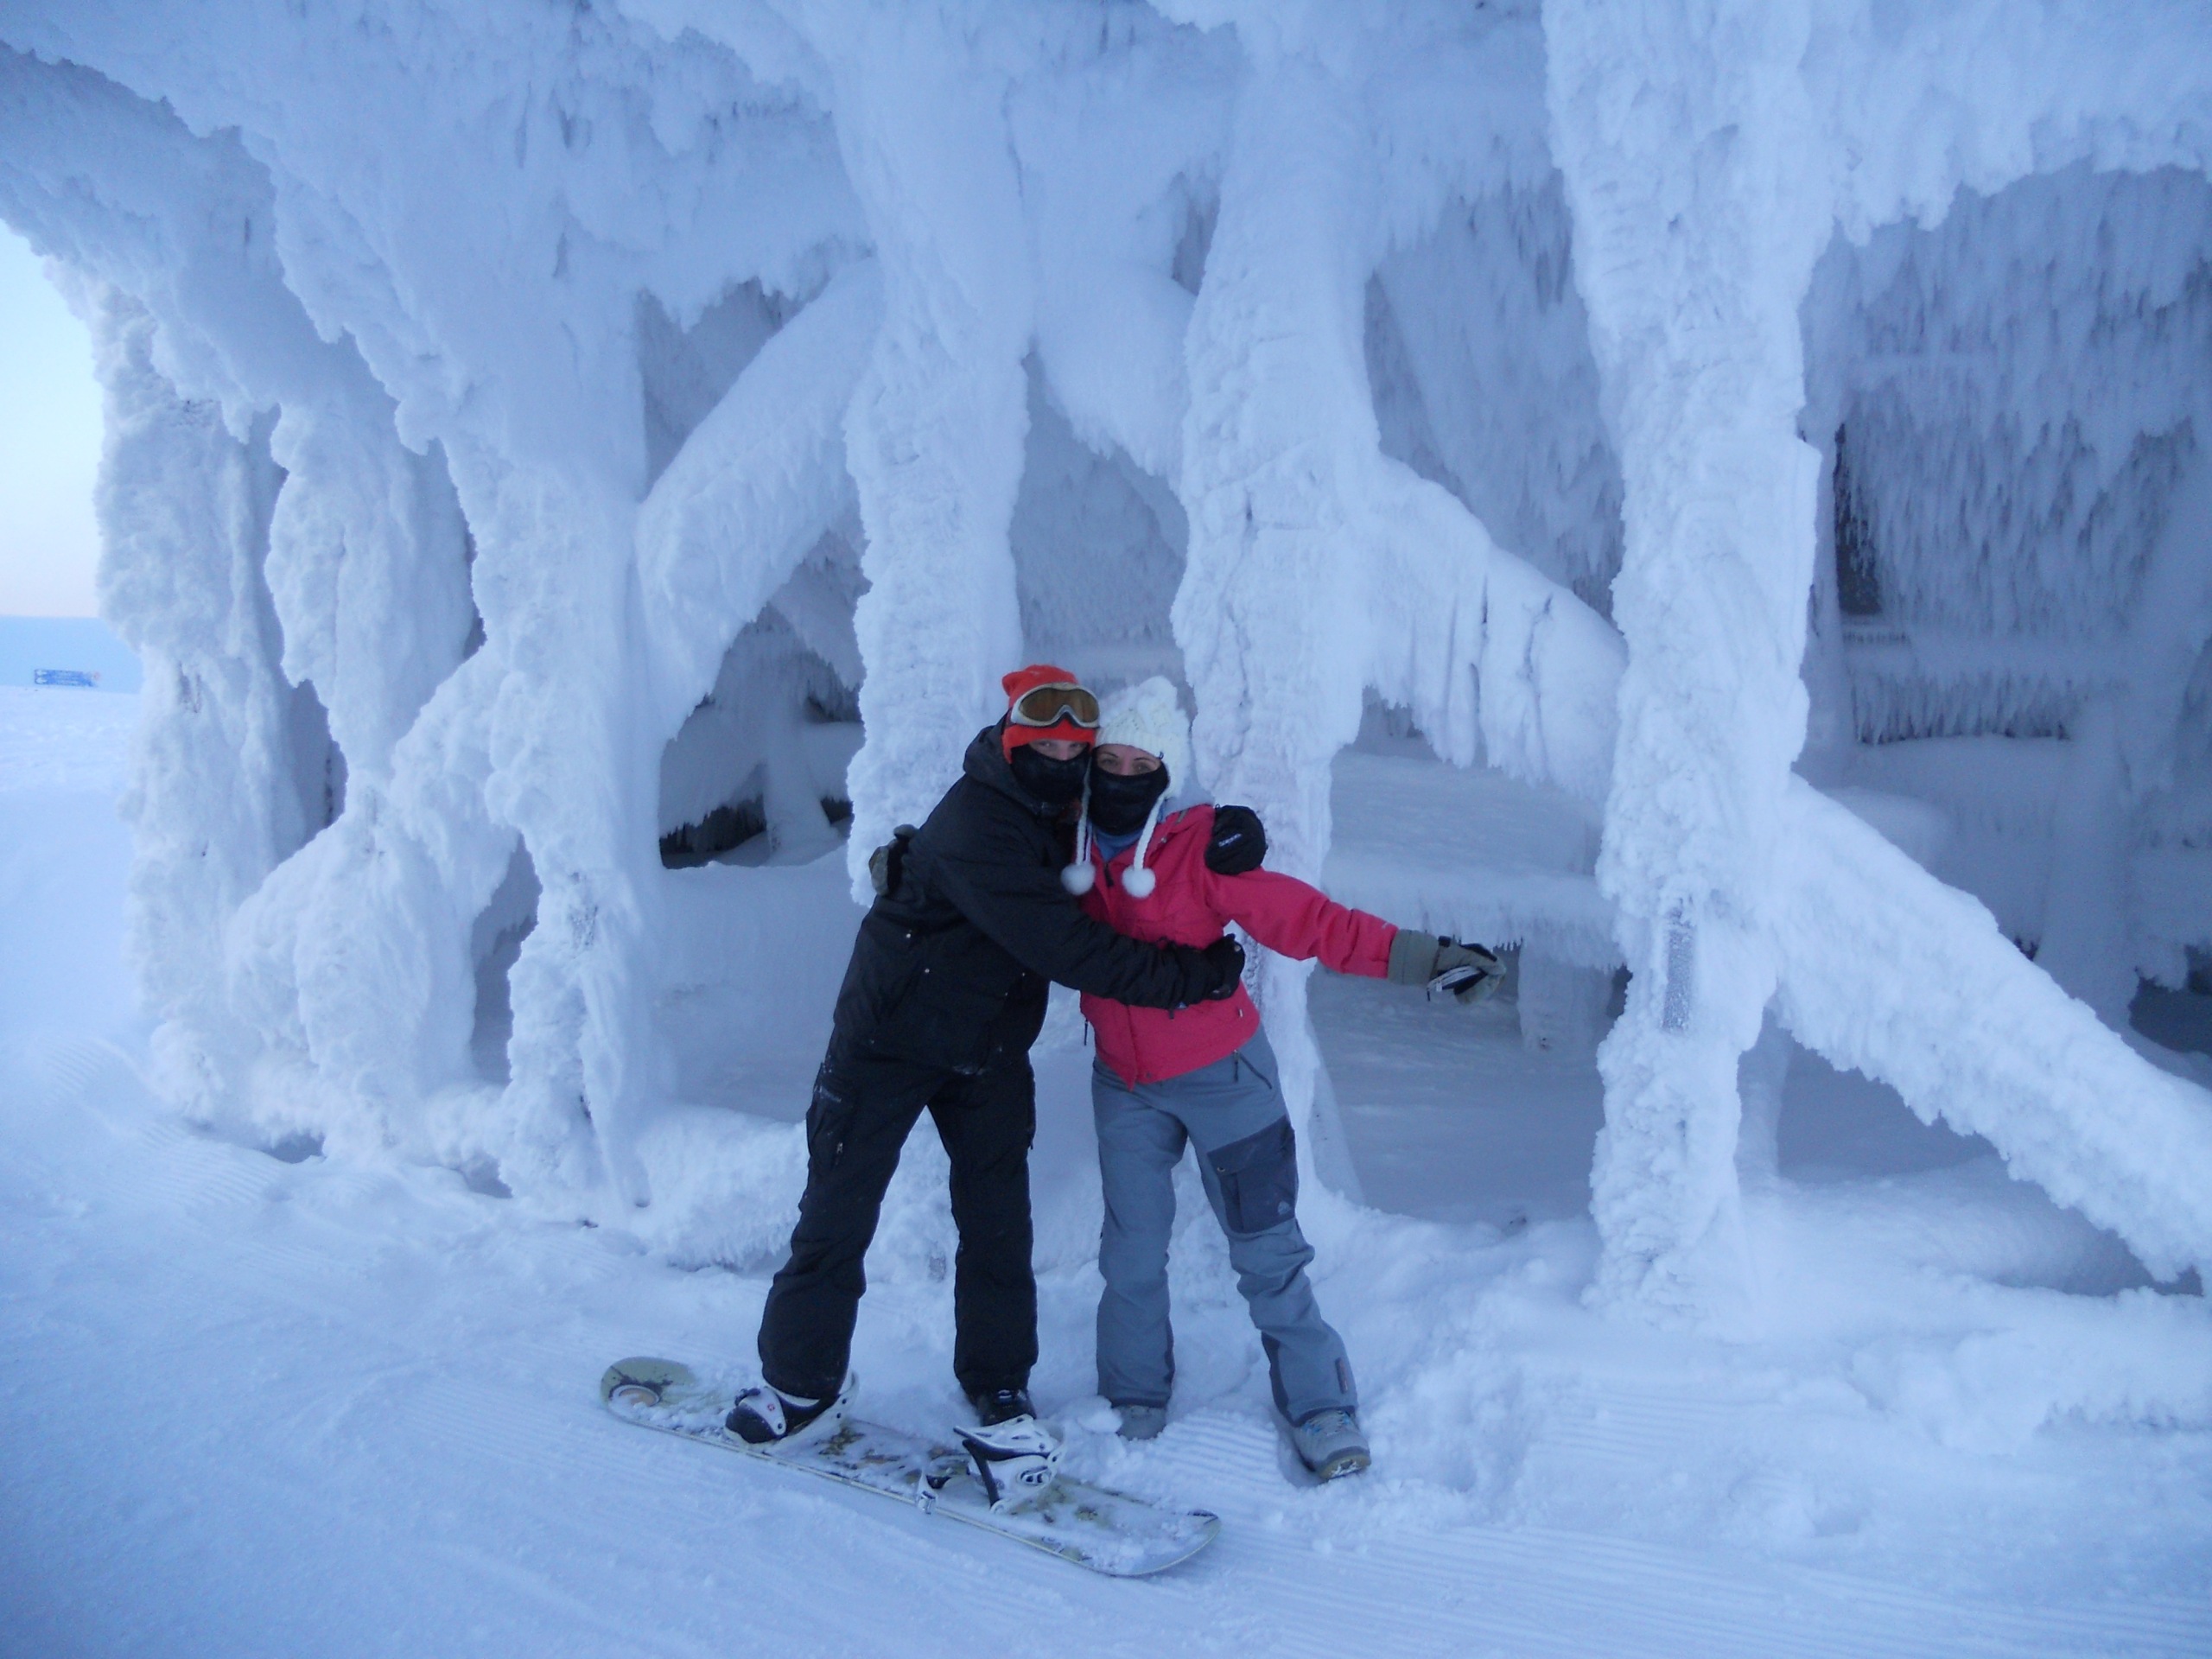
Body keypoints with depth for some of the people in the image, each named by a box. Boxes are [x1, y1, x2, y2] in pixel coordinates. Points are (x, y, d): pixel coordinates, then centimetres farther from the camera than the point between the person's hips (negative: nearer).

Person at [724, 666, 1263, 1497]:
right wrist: (1186, 976, -32)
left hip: (990, 1052, 7)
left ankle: (997, 1386, 19)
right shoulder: (976, 829, -30)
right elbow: (1067, 948, -34)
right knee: (839, 1213, 2)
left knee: (998, 1222, 5)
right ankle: (801, 1383, 19)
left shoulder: (1070, 809, -3)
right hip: (889, 1041, -6)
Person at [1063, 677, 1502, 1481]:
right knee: (1132, 1253, 10)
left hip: (1220, 1074, -3)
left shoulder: (1198, 852, -20)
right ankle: (1135, 1399, 30)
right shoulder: (1065, 851, -7)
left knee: (1265, 1248, 3)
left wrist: (1417, 955, -28)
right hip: (1125, 1088, 3)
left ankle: (1319, 1405, 18)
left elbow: (1309, 920, -21)